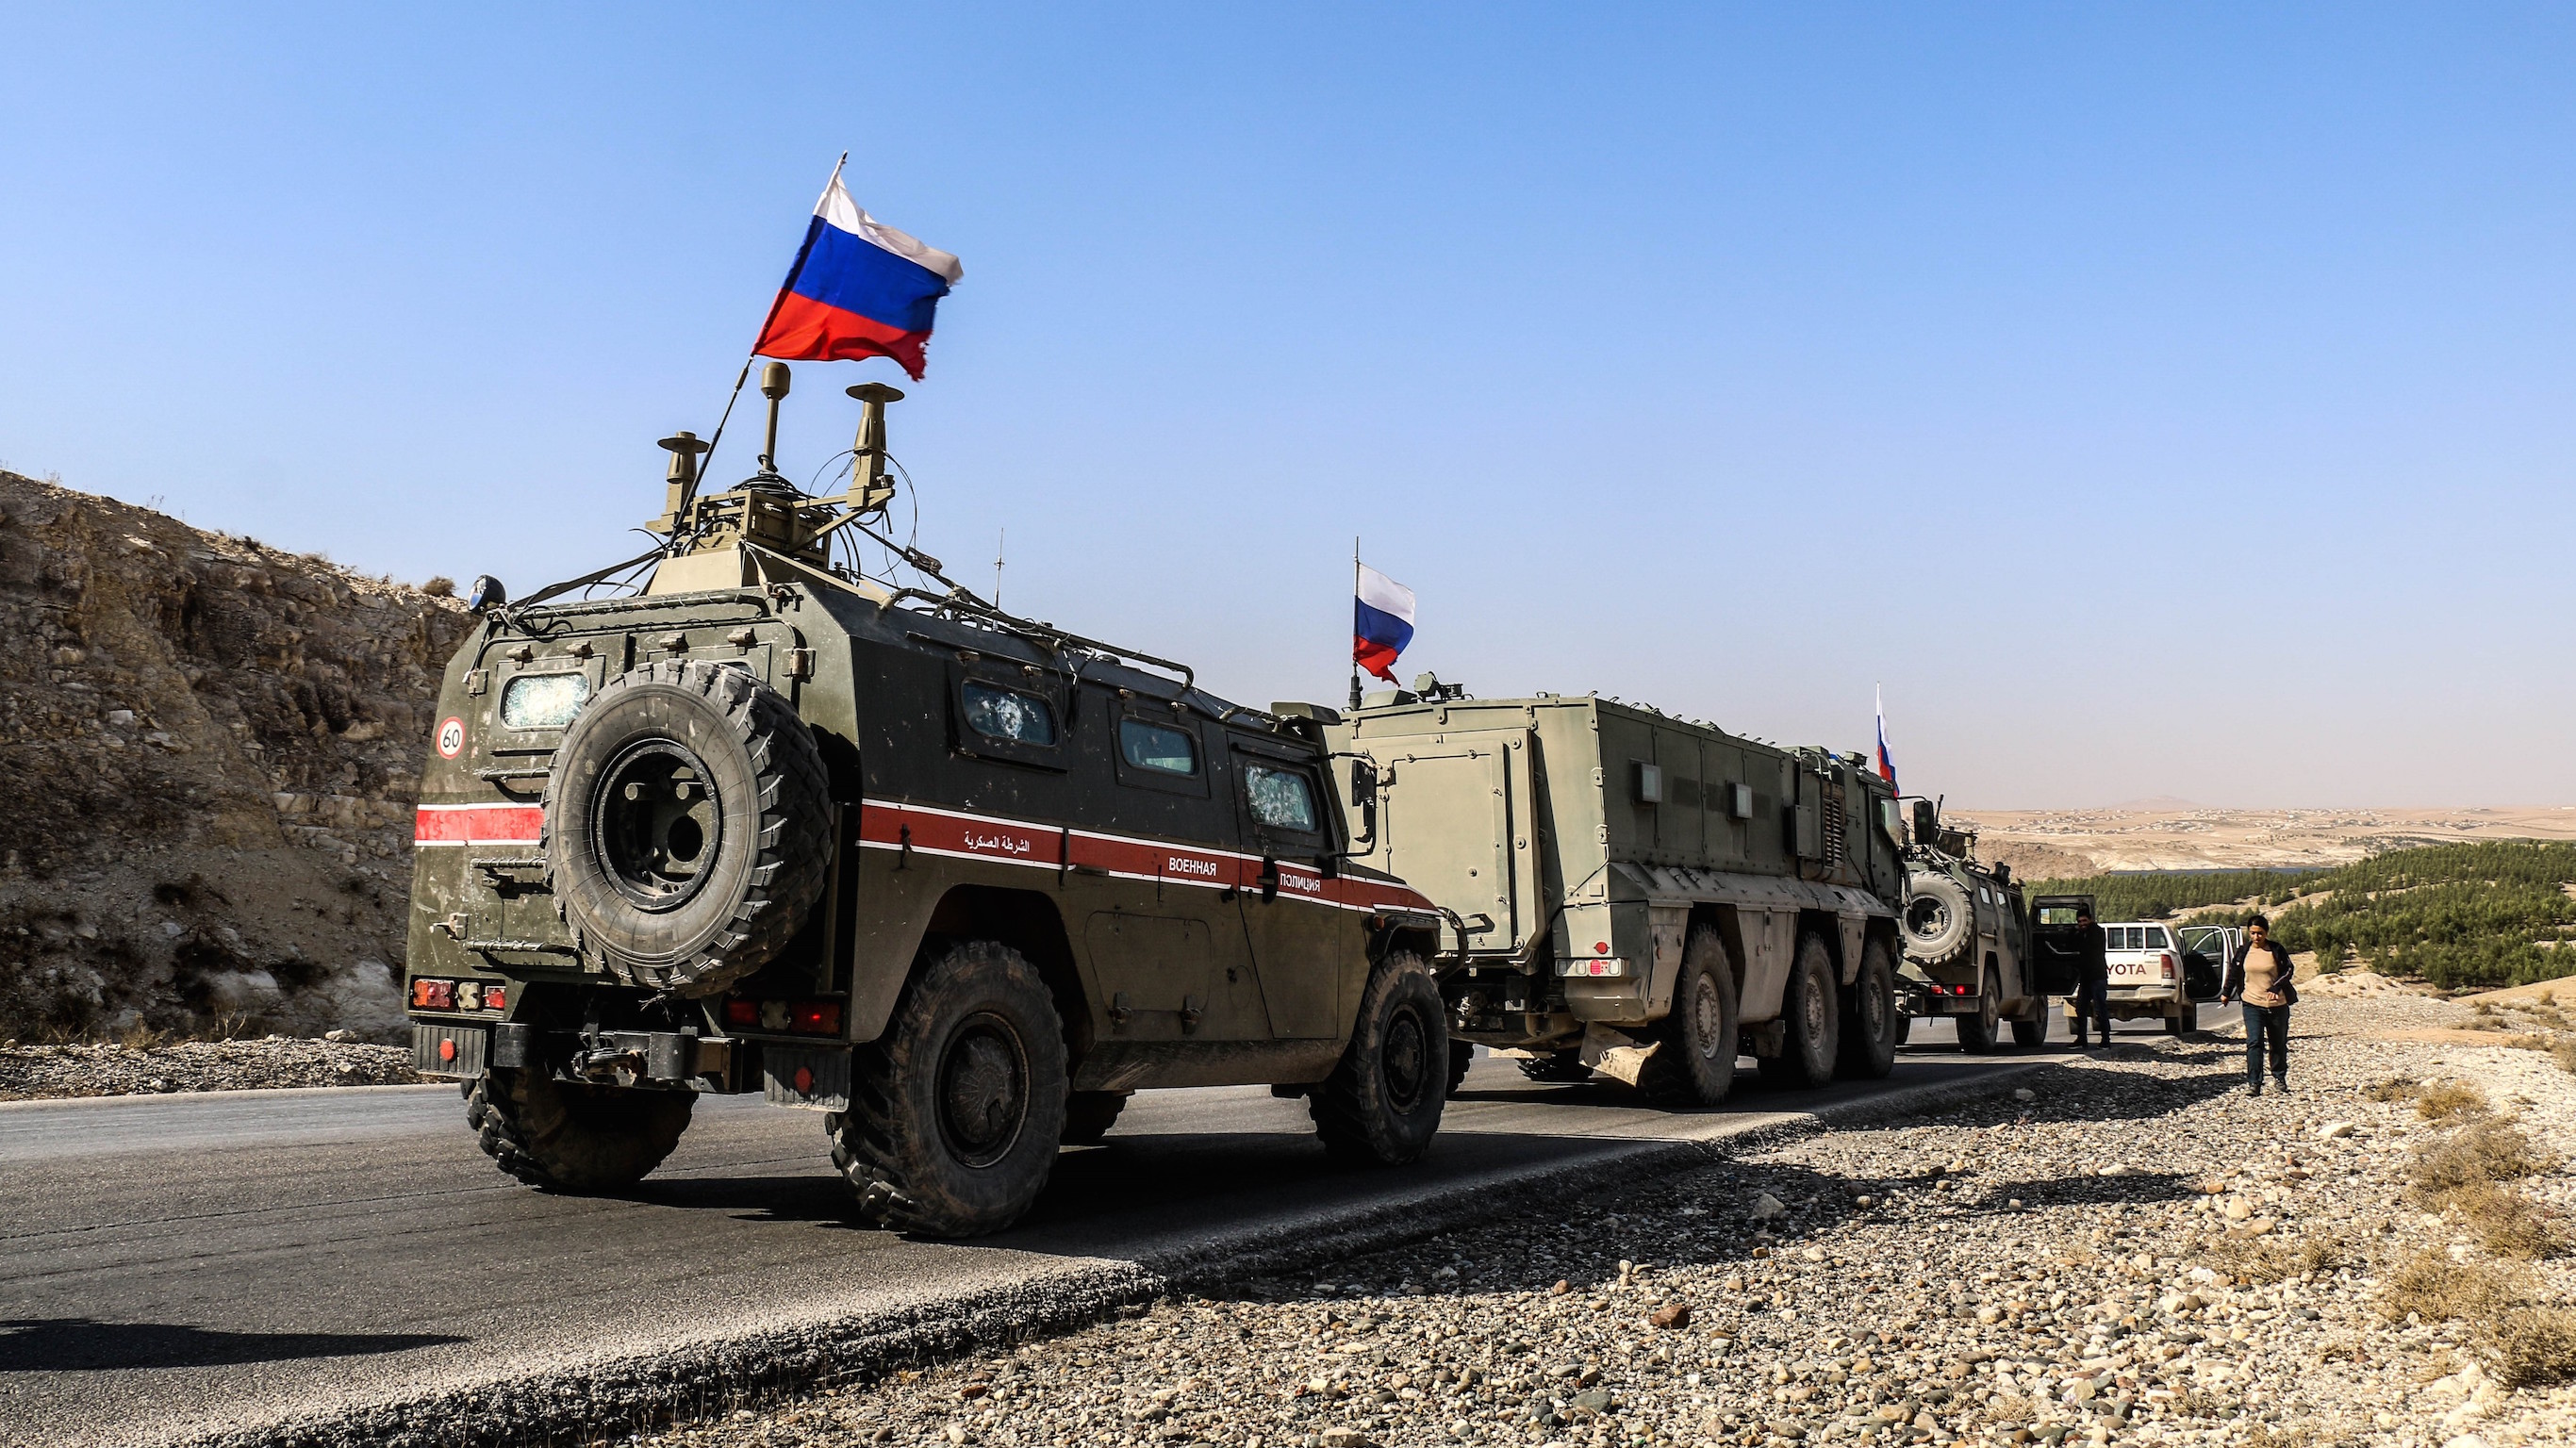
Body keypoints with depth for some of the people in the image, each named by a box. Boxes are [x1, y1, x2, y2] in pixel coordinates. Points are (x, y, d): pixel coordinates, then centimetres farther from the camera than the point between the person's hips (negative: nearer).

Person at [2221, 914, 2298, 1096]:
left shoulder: (2277, 950, -3)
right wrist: (2226, 993, 16)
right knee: (2254, 1043, -11)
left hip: (2277, 1004, 0)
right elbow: (2233, 973, 12)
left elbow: (2287, 971, -4)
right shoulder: (2243, 951, 2)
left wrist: (2275, 989, -18)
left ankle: (2279, 1079, 30)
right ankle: (2253, 1083, -11)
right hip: (2252, 1004, 0)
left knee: (2279, 1044, 12)